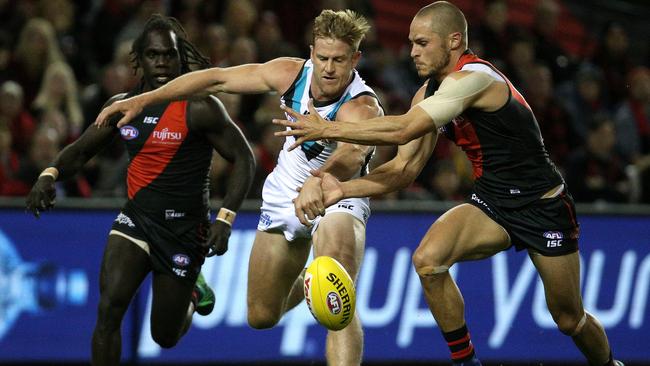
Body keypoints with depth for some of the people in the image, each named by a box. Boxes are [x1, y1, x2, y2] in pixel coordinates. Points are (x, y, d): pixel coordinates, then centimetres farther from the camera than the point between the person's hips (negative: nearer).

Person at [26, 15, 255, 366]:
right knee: (109, 307, -22)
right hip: (135, 218, 3)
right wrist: (50, 174, -10)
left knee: (165, 337, 8)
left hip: (183, 228, -3)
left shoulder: (200, 108, -13)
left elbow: (244, 158, -10)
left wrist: (224, 219, -21)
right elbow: (81, 150, 12)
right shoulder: (122, 106, 2)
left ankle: (192, 291, 43)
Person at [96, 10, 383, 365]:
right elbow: (218, 79, -7)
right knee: (261, 316, 14)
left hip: (337, 197, -5)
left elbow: (352, 154, -56)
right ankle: (304, 285, 47)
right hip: (285, 196, 5)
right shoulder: (290, 73, -17)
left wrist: (319, 182, -77)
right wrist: (142, 100, -8)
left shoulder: (362, 108, -33)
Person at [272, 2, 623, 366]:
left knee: (570, 320, 5)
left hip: (544, 208, -7)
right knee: (428, 260, -22)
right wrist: (344, 189, -13)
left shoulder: (472, 78, -25)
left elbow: (402, 130, -32)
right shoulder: (430, 94, 2)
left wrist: (326, 129, -25)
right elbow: (404, 169, 2)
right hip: (491, 203, 7)